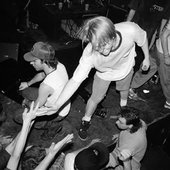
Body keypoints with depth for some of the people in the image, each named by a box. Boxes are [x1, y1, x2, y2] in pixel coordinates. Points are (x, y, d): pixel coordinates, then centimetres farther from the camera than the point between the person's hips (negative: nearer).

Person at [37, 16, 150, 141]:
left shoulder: (130, 30, -43)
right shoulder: (89, 54, -44)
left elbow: (143, 38, -19)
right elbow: (75, 80, -41)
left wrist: (147, 58, -3)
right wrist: (57, 105, -50)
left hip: (125, 67, 2)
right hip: (104, 73, -2)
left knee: (124, 89, 28)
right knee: (96, 98, 12)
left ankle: (123, 104, 65)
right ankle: (86, 121, 43)